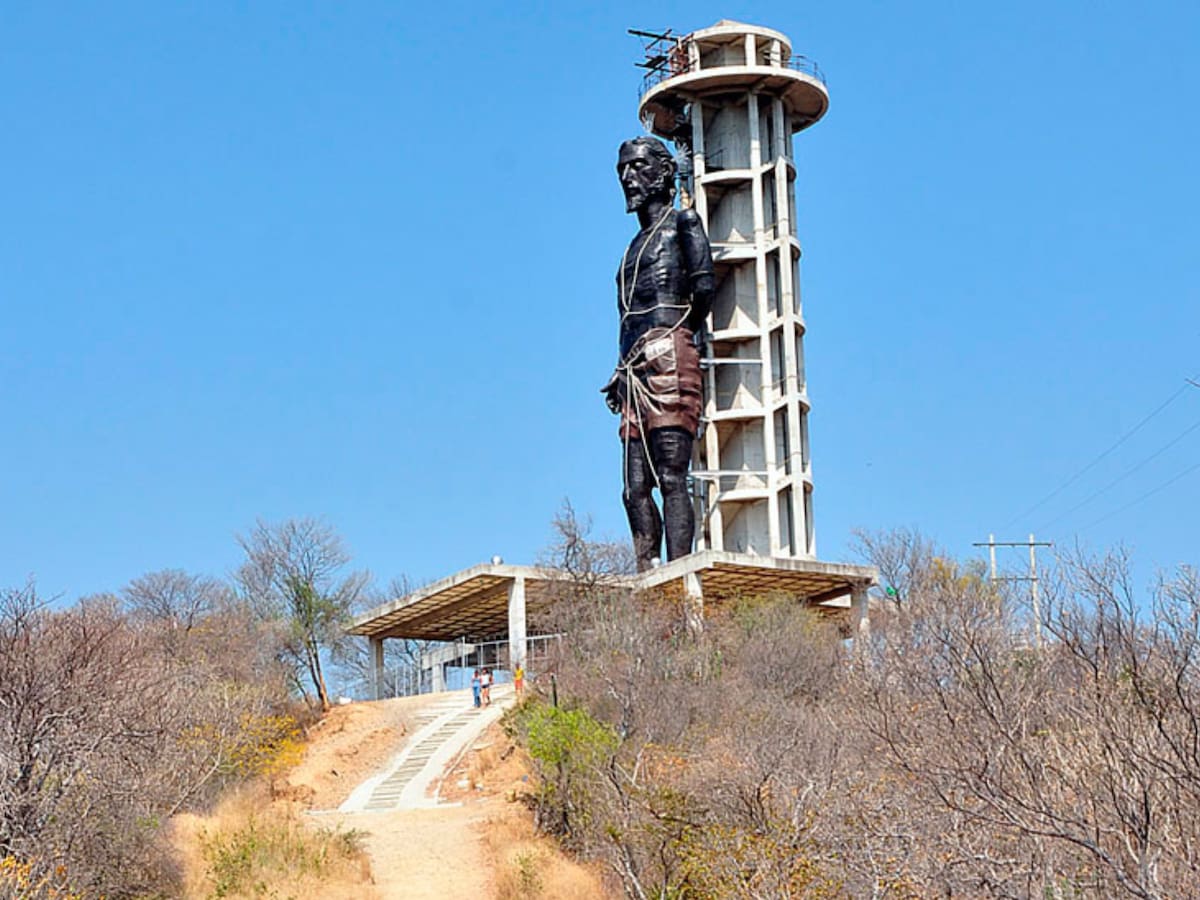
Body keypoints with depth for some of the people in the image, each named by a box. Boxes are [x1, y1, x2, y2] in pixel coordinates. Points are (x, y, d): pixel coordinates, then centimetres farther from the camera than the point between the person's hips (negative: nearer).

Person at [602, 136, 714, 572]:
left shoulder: (682, 224, 7)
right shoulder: (638, 243, 29)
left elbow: (704, 289, -6)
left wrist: (682, 335, 5)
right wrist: (623, 372, 13)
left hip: (668, 358, -8)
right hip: (635, 370, 8)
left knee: (671, 478, -15)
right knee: (636, 488, 0)